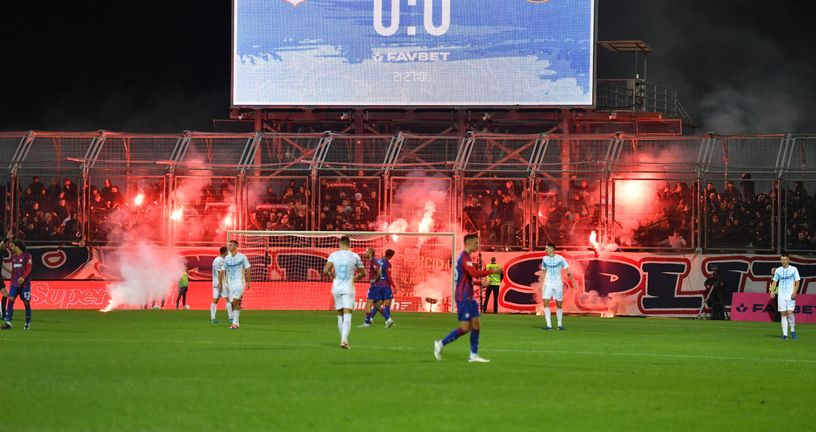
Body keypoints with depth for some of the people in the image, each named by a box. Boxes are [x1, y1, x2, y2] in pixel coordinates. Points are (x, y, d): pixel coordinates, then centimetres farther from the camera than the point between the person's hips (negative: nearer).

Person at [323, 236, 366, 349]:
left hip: (336, 289, 2)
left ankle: (343, 339, 18)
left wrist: (331, 274, 11)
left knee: (340, 316, 14)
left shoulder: (333, 255, -1)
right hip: (348, 289, -2)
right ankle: (344, 339, -26)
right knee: (347, 316, -8)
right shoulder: (354, 257, -1)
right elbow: (363, 273, 8)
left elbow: (325, 271, -11)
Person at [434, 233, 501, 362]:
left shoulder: (465, 257, 15)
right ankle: (441, 344, 3)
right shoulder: (464, 258, -16)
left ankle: (474, 355, 6)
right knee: (465, 327, -8)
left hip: (469, 297, 10)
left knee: (476, 325, 5)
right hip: (463, 297, -10)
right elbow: (475, 273, -28)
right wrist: (492, 271, -21)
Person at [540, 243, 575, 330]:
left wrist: (572, 281, -15)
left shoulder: (560, 259, -6)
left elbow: (567, 270, -6)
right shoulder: (545, 259, 3)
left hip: (558, 284, -2)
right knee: (545, 302, -13)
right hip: (548, 284, 2)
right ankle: (549, 325, -11)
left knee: (559, 304, 4)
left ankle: (560, 324, 21)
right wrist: (541, 284, 15)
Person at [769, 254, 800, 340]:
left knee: (790, 313, -14)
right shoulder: (778, 270, 10)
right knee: (783, 314, 0)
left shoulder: (793, 269, 1)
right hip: (781, 295, 3)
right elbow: (775, 281, 14)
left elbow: (797, 281, 0)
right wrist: (772, 291, -2)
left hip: (790, 295, -3)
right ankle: (784, 334, 2)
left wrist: (794, 292, -12)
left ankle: (793, 331, 5)